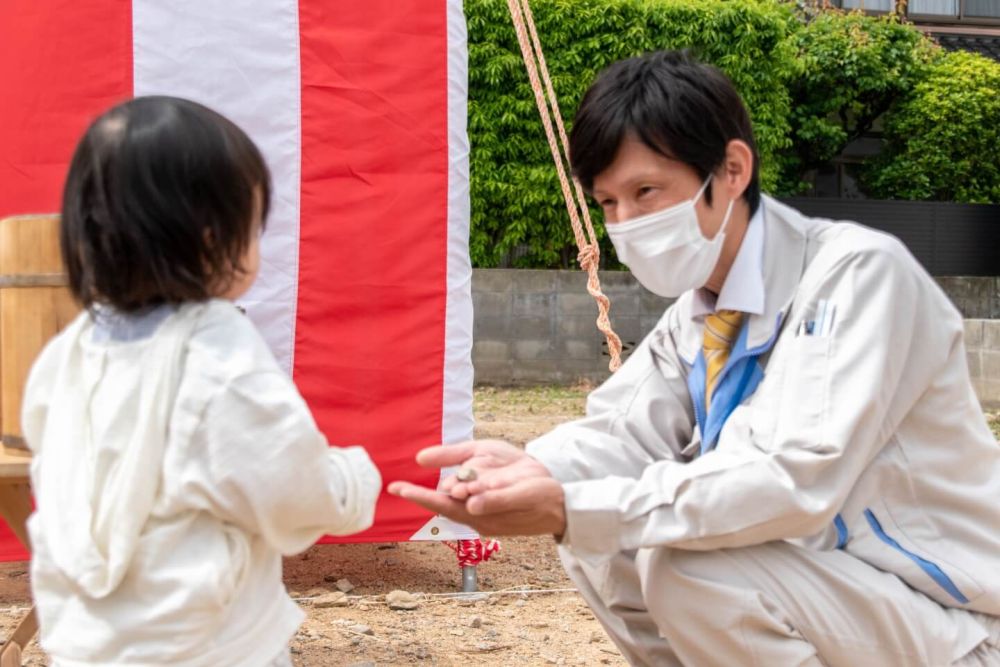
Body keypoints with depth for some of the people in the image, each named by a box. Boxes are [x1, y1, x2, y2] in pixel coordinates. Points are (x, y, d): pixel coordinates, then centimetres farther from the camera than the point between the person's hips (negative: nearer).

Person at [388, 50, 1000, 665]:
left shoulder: (857, 274, -21)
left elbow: (798, 478, -31)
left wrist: (571, 510, -35)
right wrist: (531, 469, -22)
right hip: (808, 574, 7)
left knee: (689, 568, -28)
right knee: (596, 533, -2)